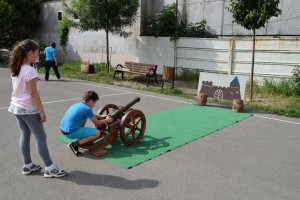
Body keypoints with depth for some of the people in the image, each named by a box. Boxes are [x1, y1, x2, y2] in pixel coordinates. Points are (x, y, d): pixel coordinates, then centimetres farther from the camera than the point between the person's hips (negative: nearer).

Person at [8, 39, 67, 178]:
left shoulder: (16, 69, 6)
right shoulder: (30, 70, -20)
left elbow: (18, 89, 12)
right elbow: (33, 93, -20)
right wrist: (42, 111, -15)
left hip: (16, 107, 8)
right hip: (29, 109, -8)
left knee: (24, 135, 15)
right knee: (41, 137, 0)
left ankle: (27, 165, 26)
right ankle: (49, 168, 7)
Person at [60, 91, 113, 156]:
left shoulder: (78, 104, 11)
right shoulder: (87, 109, -13)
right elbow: (97, 123, -2)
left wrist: (100, 116, 28)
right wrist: (106, 120, 15)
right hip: (71, 133, -9)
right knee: (97, 133, -6)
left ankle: (82, 139, 26)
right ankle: (75, 144, -6)